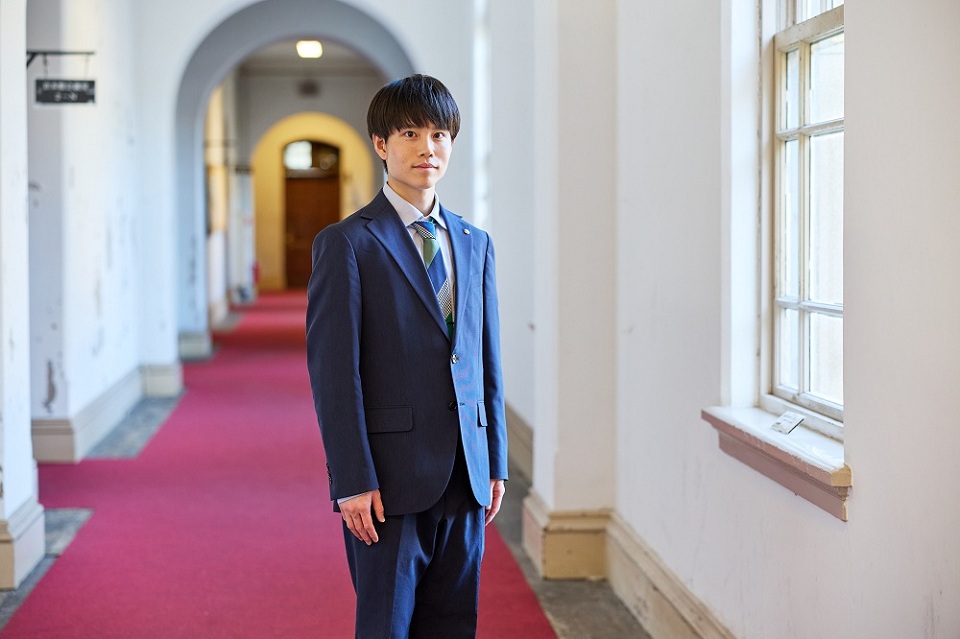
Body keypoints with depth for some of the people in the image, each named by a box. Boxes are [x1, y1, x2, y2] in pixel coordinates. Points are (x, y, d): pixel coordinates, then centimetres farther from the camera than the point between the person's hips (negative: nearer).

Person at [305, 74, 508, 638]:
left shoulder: (475, 244, 12)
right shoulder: (347, 243, -5)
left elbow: (489, 361, 14)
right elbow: (332, 373, -10)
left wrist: (496, 464, 10)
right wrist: (353, 482, -14)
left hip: (465, 482, 5)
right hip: (390, 483, -5)